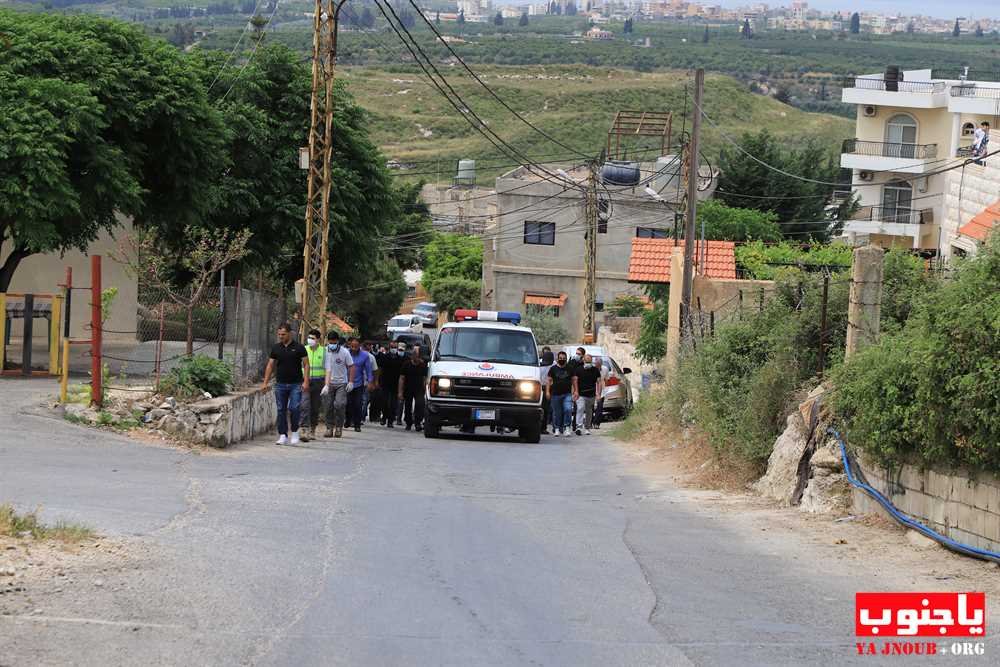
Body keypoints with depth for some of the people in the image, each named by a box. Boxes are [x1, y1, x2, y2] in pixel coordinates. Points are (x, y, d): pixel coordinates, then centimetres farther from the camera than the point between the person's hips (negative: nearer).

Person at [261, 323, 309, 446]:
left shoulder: (299, 348, -2)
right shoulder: (276, 348, 8)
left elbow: (306, 364, -2)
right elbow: (270, 365, 11)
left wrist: (306, 381, -12)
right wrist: (265, 382, 5)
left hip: (296, 384, -3)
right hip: (280, 384, 3)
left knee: (294, 408, -12)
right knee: (281, 410, 2)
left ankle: (295, 432, 6)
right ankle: (283, 436, 6)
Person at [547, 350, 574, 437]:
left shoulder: (569, 369, 11)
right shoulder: (553, 369, 7)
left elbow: (573, 380, 15)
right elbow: (549, 380, 6)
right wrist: (547, 391, -3)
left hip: (567, 394, 0)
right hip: (555, 394, 0)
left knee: (568, 409, -17)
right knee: (556, 412, 4)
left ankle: (566, 427, -9)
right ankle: (557, 428, 14)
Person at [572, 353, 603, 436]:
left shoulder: (595, 370, 7)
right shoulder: (578, 369, 2)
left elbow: (599, 382, 4)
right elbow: (575, 380, -4)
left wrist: (598, 393, -7)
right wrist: (576, 391, -17)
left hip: (591, 395, 3)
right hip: (580, 395, -3)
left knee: (589, 412, 10)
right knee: (580, 409, -20)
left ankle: (587, 428, 23)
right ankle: (579, 427, -27)